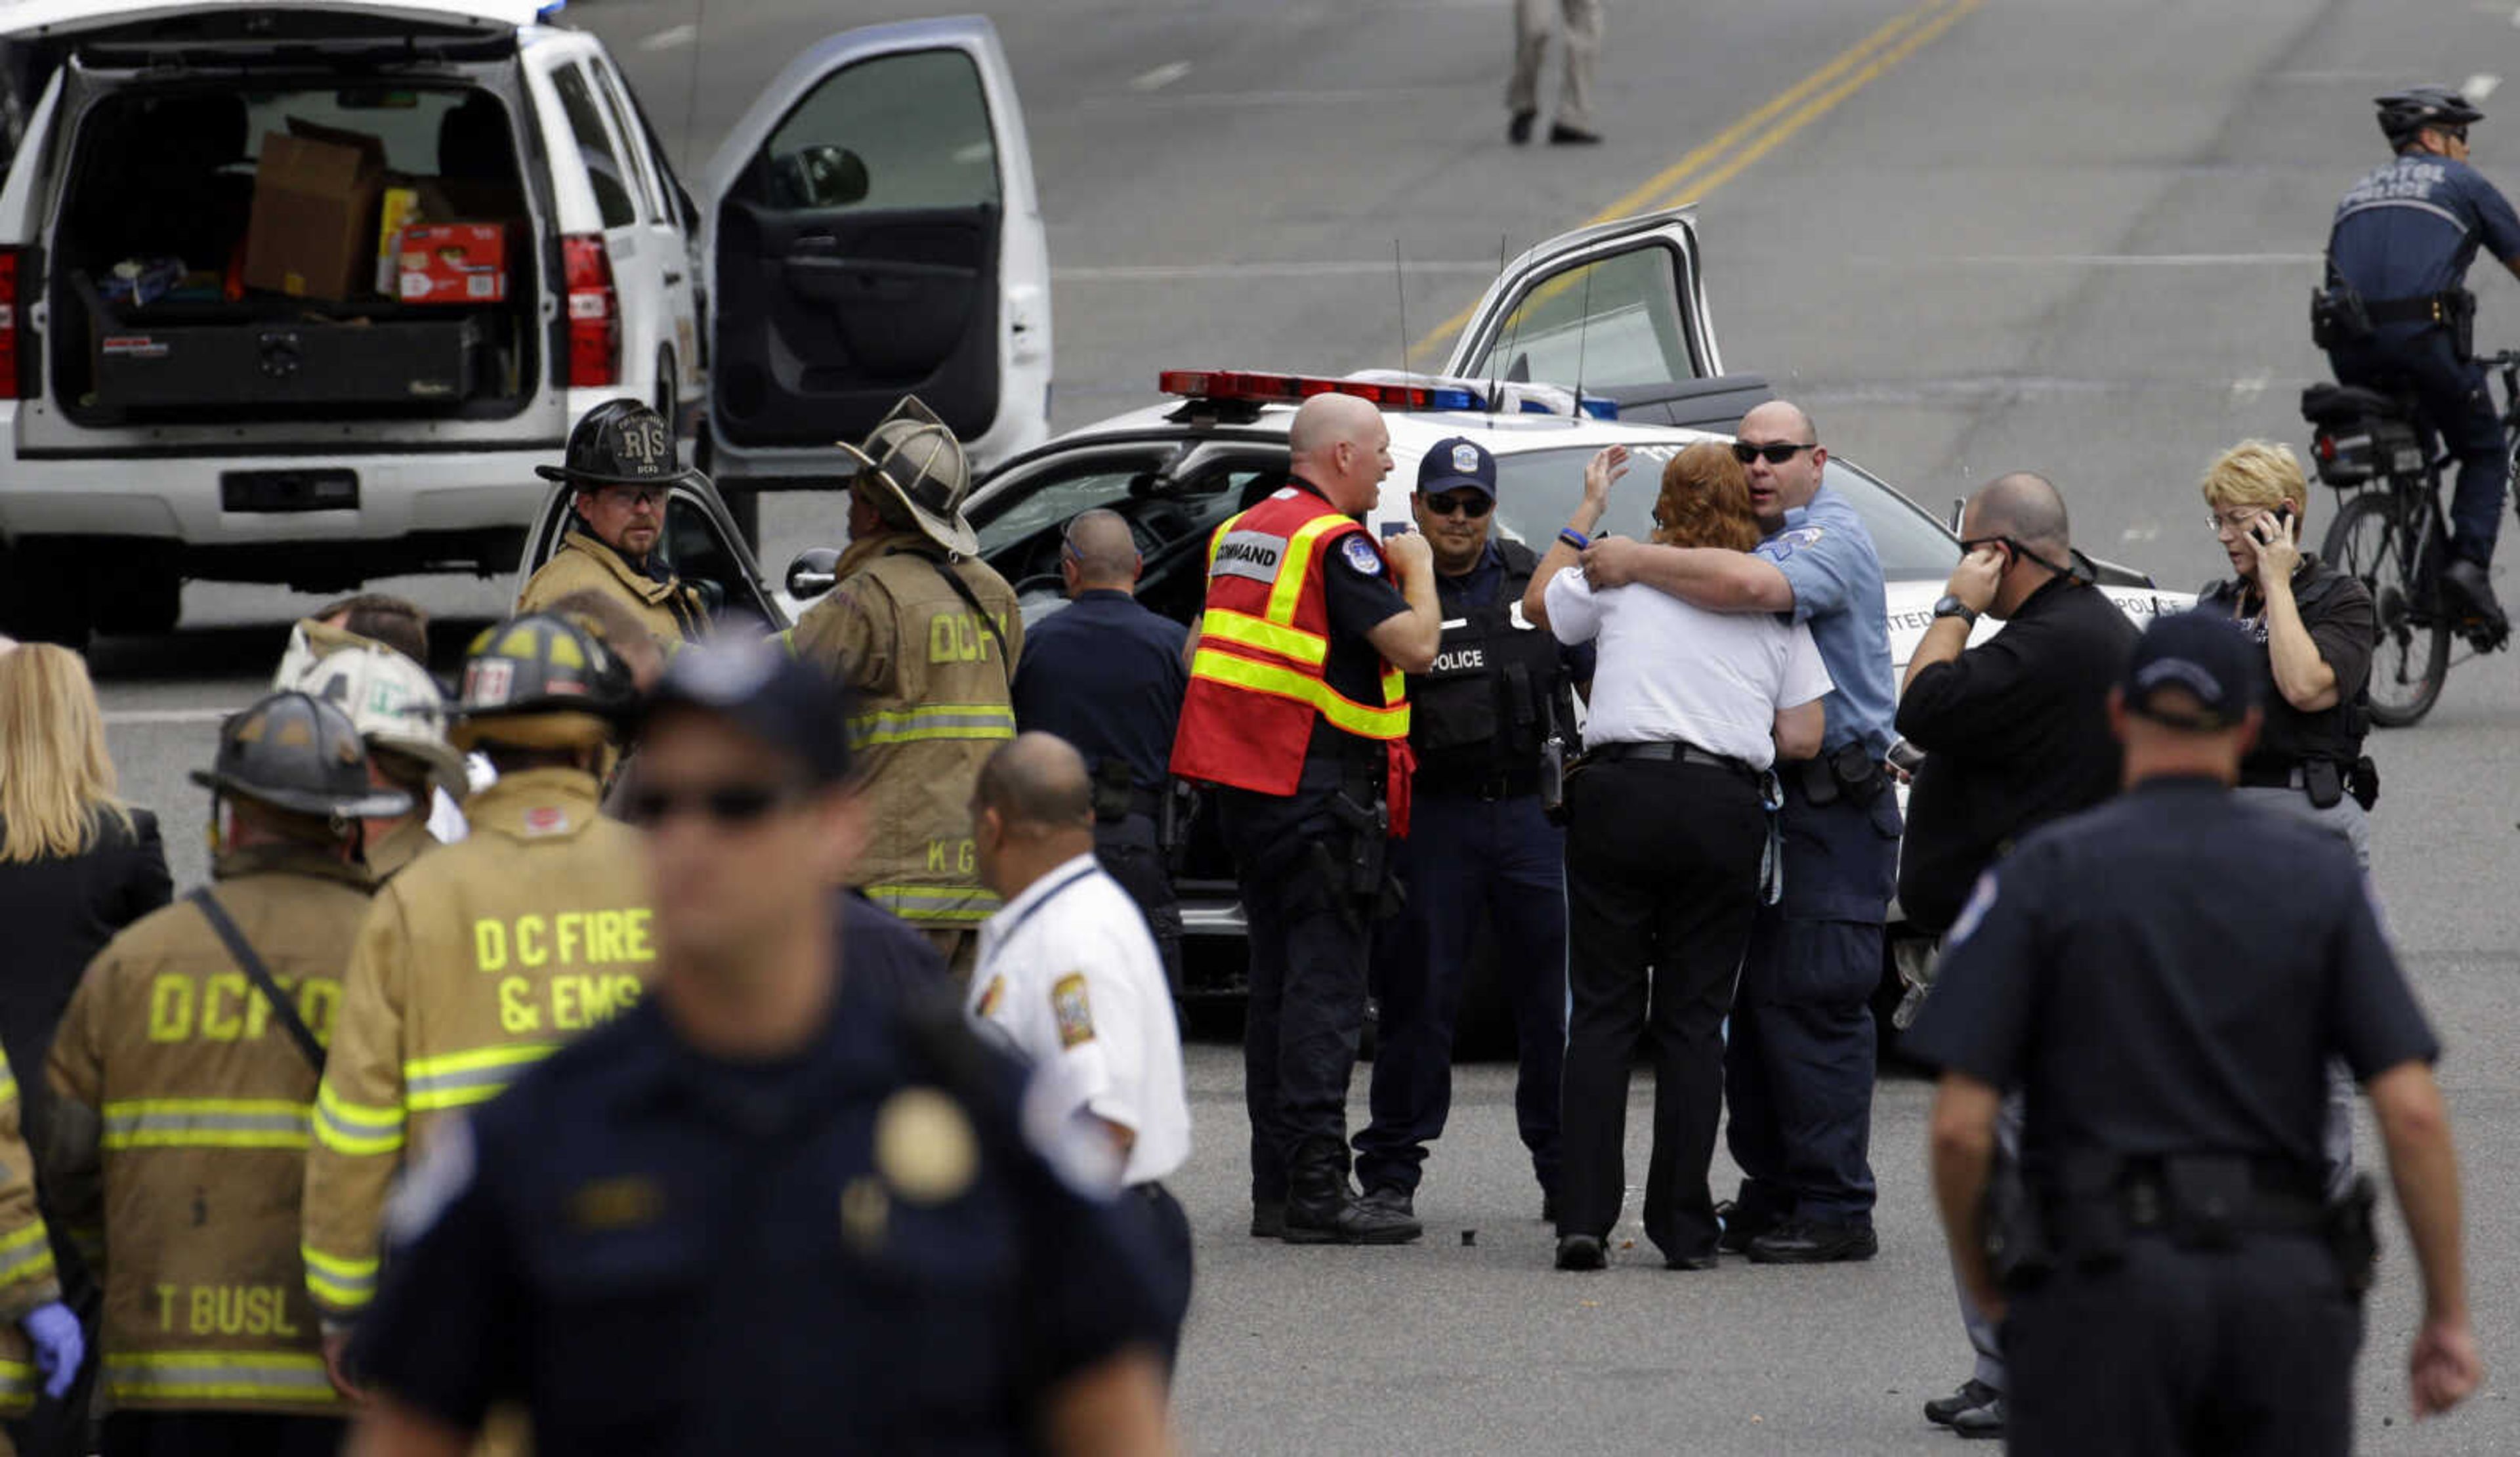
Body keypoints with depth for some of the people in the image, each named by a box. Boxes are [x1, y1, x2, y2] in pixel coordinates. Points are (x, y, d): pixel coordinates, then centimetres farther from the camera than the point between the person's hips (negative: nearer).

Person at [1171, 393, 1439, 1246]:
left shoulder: (1240, 534, 15)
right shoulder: (1335, 542, -13)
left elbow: (1202, 645, 23)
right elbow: (1415, 646, -18)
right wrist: (1417, 569, -2)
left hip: (1246, 789, 9)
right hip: (1319, 785, -9)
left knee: (1279, 977, 13)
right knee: (1325, 983, -8)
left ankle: (1275, 1188, 15)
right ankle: (1317, 1189, -12)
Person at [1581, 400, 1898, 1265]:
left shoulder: (1832, 538, -8)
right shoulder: (1754, 539, 22)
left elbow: (1754, 586, -29)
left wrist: (1639, 564, -20)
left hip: (1832, 809, -10)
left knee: (1810, 1002, -11)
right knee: (1751, 1001, 10)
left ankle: (1836, 1209, -10)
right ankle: (1770, 1197, 16)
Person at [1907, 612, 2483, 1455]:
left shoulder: (2044, 873, -1)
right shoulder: (2322, 877, 5)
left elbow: (1960, 1124, -6)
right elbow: (2413, 1110, -4)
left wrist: (1981, 1285, 12)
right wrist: (2449, 1314, 3)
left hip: (2104, 1285, -2)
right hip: (2284, 1288, 2)